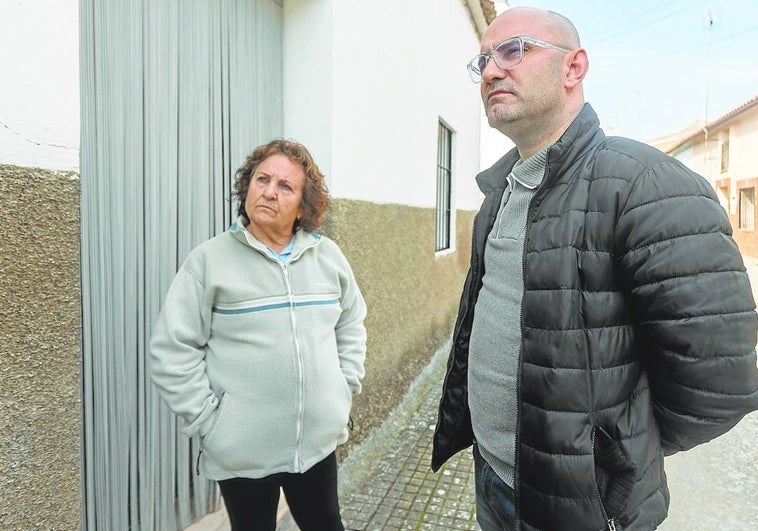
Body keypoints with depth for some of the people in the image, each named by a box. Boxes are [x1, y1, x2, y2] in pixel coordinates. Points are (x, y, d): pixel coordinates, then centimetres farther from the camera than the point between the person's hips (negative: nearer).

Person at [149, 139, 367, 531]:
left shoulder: (329, 256, 0)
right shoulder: (209, 260, -10)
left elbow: (351, 325, 12)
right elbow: (171, 351, -8)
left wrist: (346, 388, 6)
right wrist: (208, 419, -10)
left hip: (319, 440, 3)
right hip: (242, 450, -3)